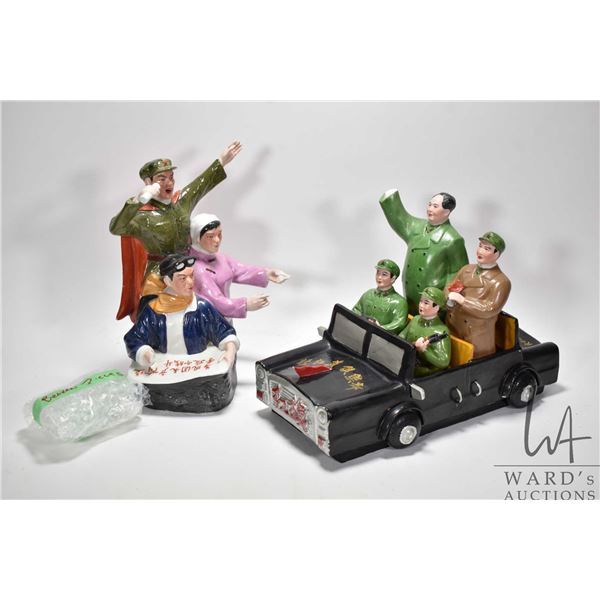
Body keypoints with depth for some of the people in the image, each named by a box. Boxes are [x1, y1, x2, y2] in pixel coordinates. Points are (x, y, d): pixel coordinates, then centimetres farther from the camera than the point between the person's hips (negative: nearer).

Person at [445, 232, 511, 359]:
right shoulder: (466, 269, 9)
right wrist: (450, 298, -11)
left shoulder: (501, 282, -12)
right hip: (451, 331, 6)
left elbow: (489, 310, -21)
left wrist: (460, 299, -21)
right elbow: (449, 287, 14)